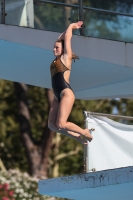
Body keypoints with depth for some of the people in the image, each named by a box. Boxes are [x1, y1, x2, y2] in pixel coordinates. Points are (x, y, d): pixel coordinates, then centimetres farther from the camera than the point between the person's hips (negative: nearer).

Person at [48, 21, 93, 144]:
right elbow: (60, 39, 31)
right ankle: (77, 137, 9)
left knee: (61, 124, -16)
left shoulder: (66, 57, 3)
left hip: (66, 93, -8)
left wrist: (71, 26, 22)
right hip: (58, 96, 8)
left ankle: (84, 132, 5)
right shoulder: (56, 60, 22)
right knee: (52, 125, -3)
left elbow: (67, 37, 6)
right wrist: (71, 27, 36)